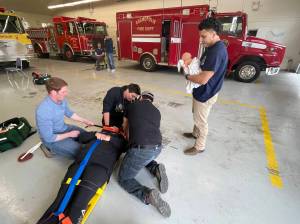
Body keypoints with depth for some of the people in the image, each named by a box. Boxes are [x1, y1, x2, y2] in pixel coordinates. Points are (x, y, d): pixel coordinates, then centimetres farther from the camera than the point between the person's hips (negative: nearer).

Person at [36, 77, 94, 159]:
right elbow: (49, 138, -27)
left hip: (64, 128, 7)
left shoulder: (61, 99, -13)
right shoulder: (43, 111, -34)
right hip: (52, 140, -7)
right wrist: (69, 134, -17)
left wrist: (84, 121, 6)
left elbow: (69, 113, 10)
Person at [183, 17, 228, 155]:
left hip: (205, 94, -10)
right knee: (197, 115, 26)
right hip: (201, 91, 10)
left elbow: (203, 79, -32)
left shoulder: (217, 51, -28)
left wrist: (187, 76, -15)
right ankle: (196, 133, 50)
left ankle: (199, 147, 27)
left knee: (201, 121, 6)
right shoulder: (213, 47, 5)